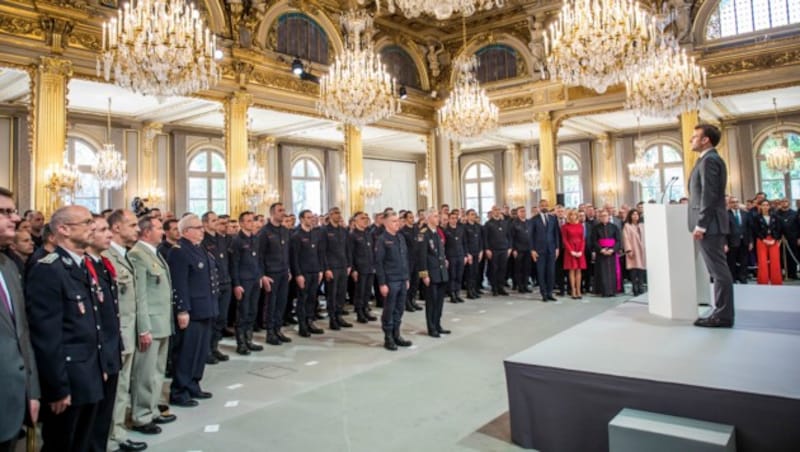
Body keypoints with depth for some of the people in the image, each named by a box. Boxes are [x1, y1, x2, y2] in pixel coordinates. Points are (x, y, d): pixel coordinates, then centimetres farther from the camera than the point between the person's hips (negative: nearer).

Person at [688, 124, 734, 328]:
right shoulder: (711, 159, 20)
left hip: (709, 224, -11)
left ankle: (723, 315, 0)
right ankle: (722, 312, 18)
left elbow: (709, 195, -20)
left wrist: (700, 225, -21)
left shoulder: (709, 160, -12)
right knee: (718, 270, 12)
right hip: (710, 224, 11)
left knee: (719, 270, -5)